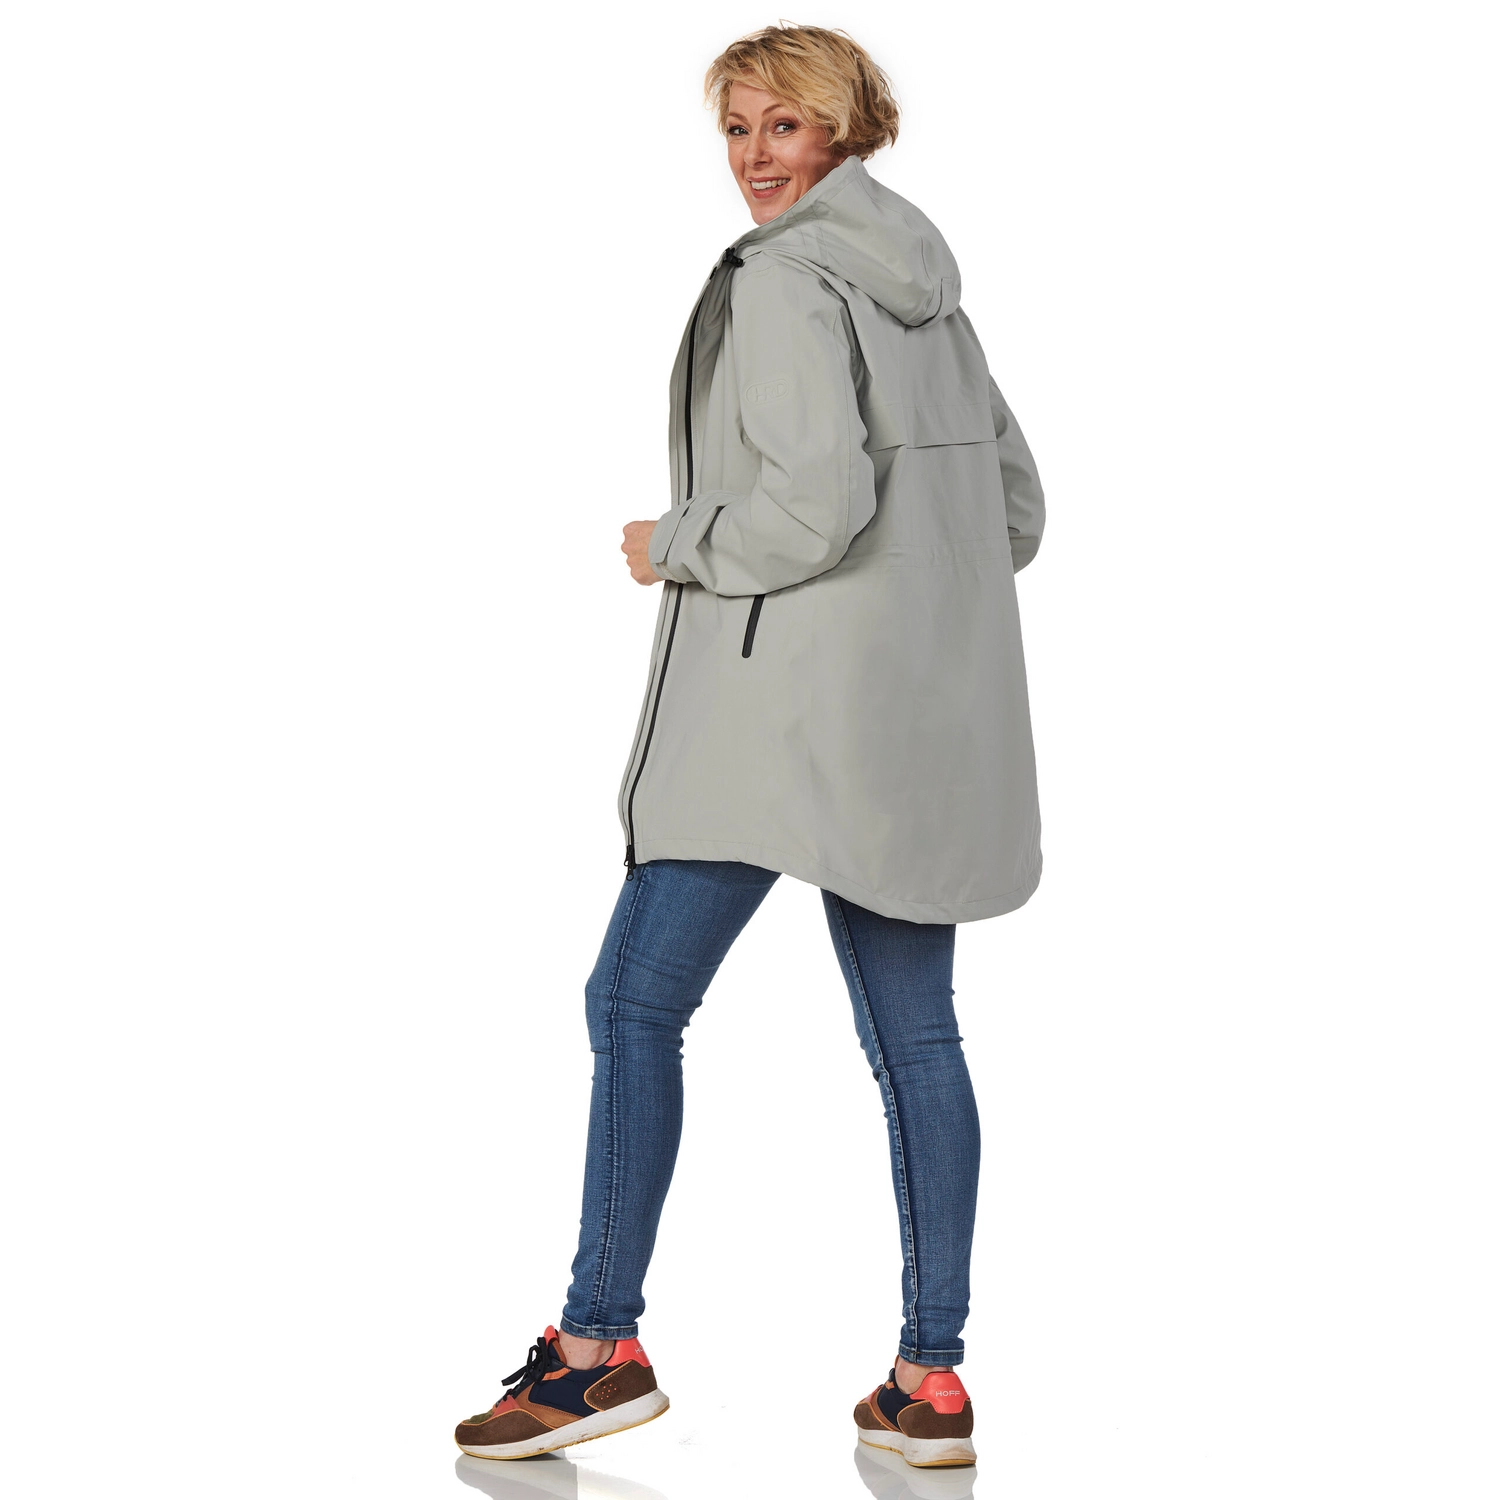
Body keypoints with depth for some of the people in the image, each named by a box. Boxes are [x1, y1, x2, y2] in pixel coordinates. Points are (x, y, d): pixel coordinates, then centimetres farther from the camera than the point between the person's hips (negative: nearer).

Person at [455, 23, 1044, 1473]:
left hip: (790, 698, -9)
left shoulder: (780, 282, -10)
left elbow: (819, 500, -22)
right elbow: (1015, 506, 20)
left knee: (634, 1000, -1)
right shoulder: (927, 290, 17)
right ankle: (931, 1379, 11)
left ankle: (600, 1343, 2)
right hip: (920, 713, 9)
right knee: (915, 1034, 7)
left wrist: (675, 547, -7)